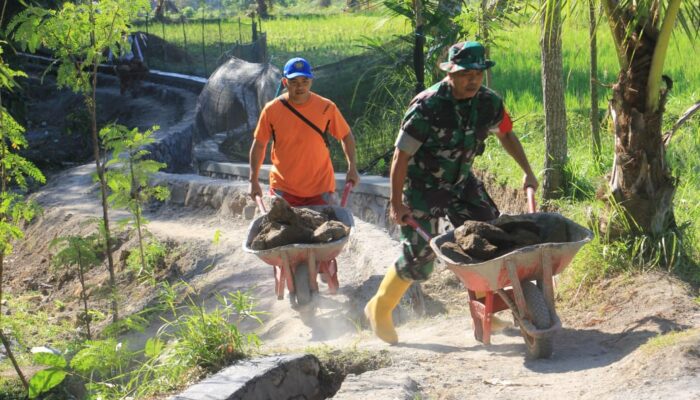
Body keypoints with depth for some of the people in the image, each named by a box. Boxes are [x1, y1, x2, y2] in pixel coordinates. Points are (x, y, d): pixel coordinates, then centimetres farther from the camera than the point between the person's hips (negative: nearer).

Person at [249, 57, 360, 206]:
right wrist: (254, 181, 2)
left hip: (320, 189, 0)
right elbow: (259, 145, 4)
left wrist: (352, 167, -1)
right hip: (283, 190, 0)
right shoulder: (272, 110, -6)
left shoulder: (326, 107, -6)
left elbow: (346, 135, 8)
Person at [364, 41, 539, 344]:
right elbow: (401, 155, -21)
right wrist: (396, 203, -21)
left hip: (462, 182, 6)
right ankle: (379, 309, 20)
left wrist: (527, 172, 8)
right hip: (422, 188, -5)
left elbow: (506, 135, 11)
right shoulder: (427, 106, -26)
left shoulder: (489, 102, -10)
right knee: (419, 257, -3)